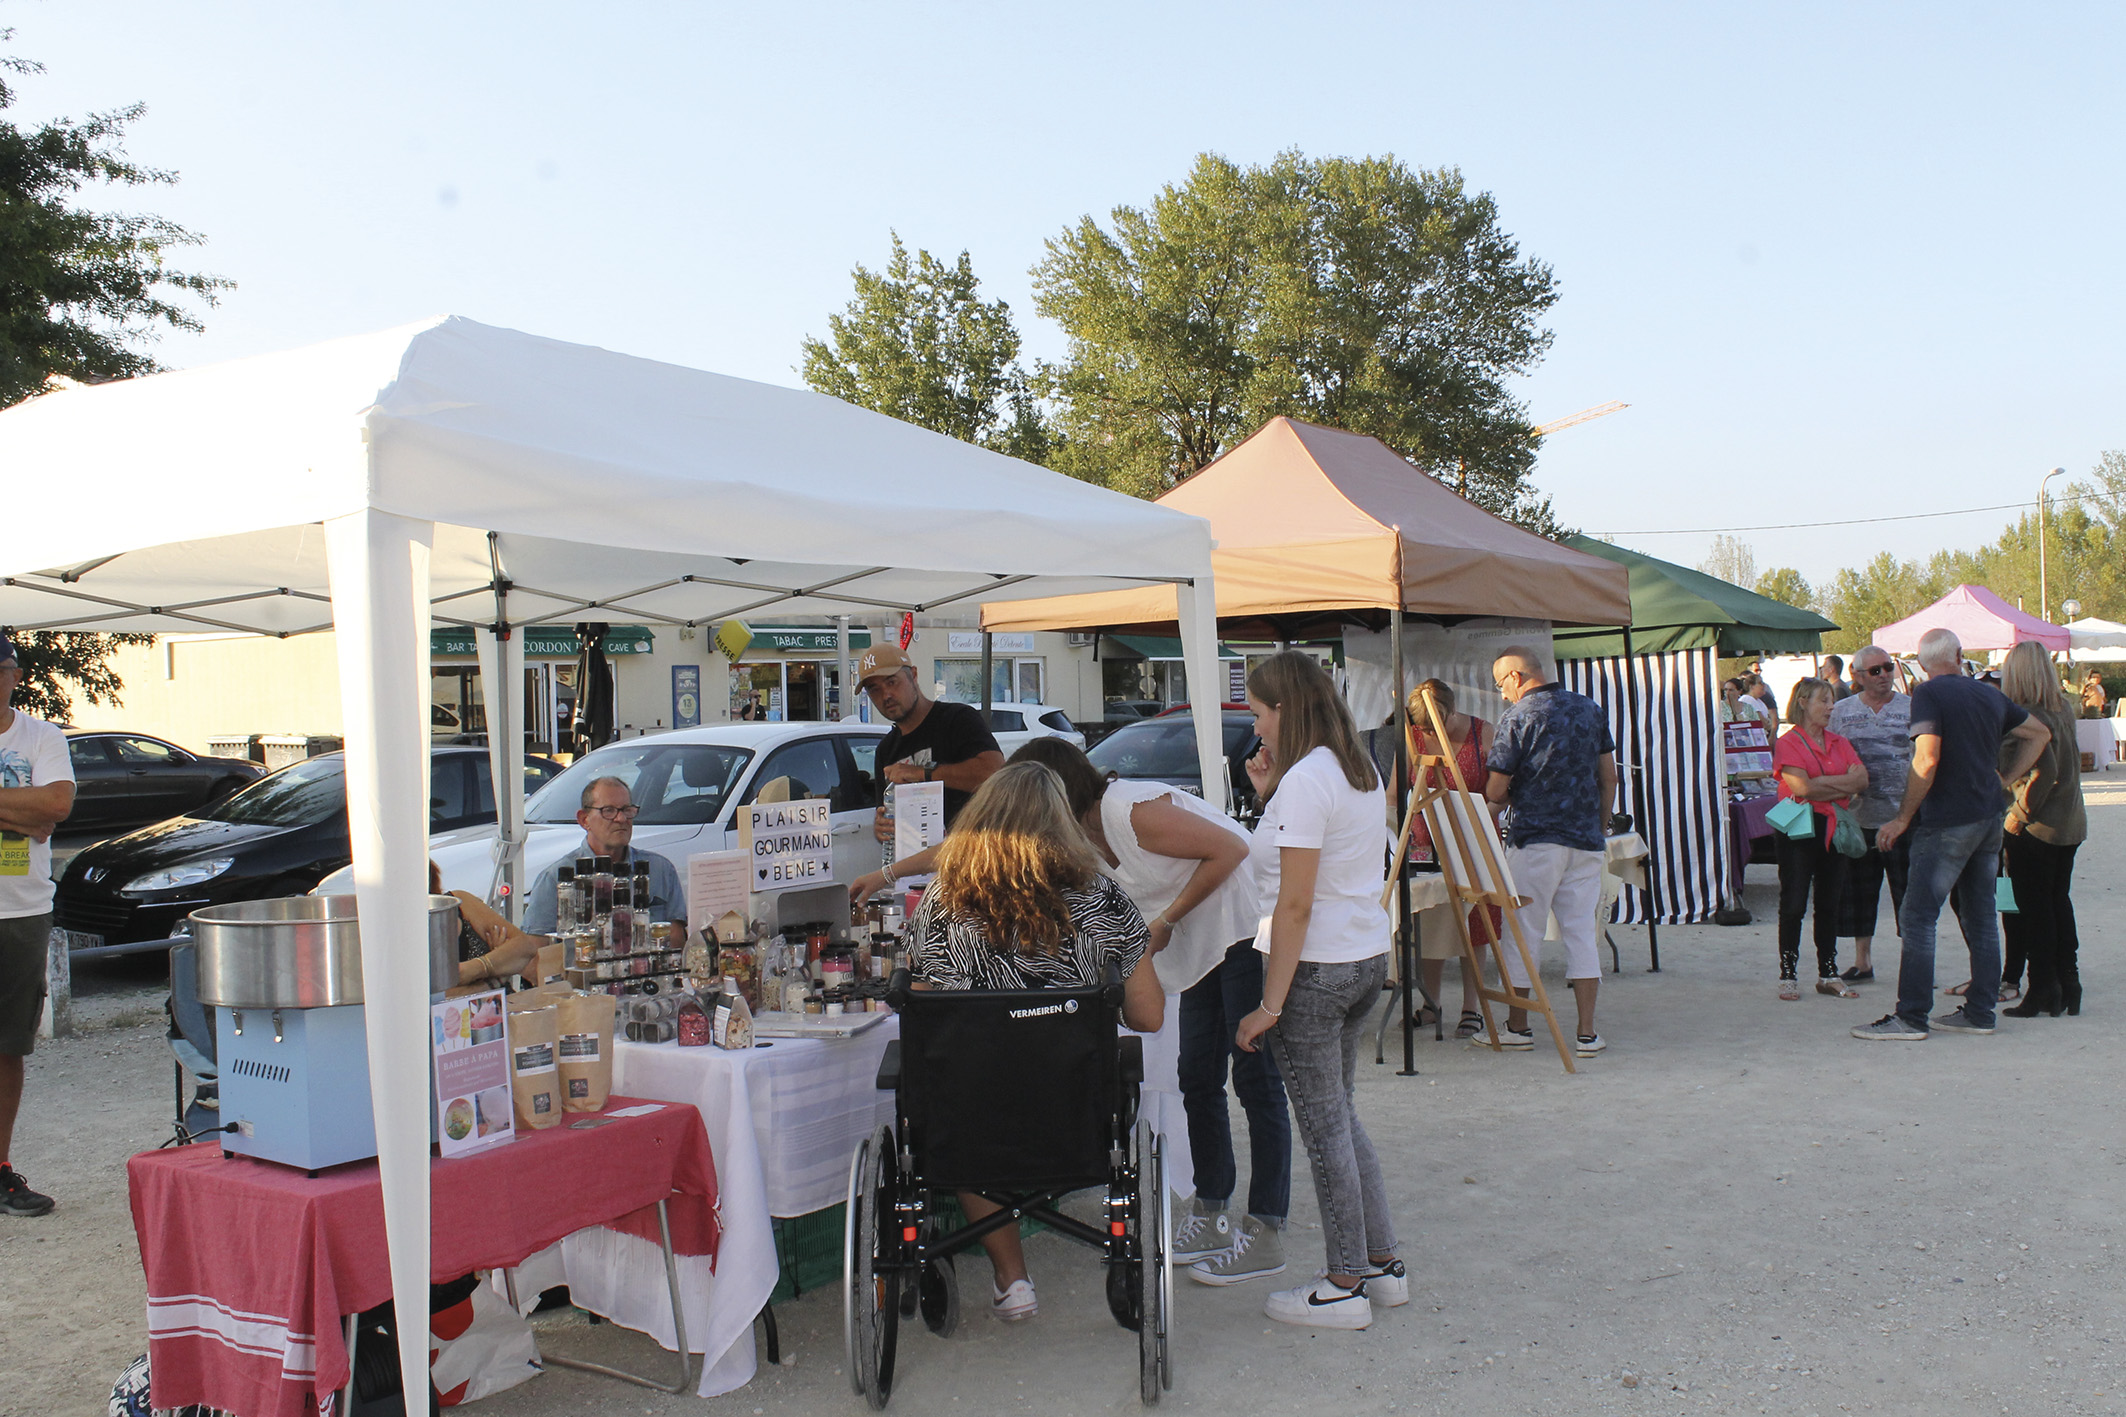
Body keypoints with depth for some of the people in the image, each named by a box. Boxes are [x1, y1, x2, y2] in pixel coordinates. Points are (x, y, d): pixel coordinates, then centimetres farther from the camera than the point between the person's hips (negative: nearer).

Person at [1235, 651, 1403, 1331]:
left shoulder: (1304, 780, -17)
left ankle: (1345, 1286, 12)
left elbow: (1295, 904, -20)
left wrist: (1270, 1005, -17)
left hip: (1315, 968, -9)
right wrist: (1269, 794, 11)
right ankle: (1383, 1263, 26)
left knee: (1323, 1126, 1)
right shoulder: (1362, 771, 11)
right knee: (1341, 1114, 19)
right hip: (1368, 959, 9)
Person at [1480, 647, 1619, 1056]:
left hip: (1533, 840, -5)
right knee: (1581, 931, 8)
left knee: (1523, 933, 6)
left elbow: (1494, 792, -10)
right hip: (1586, 839, 5)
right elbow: (1609, 777, 11)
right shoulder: (1591, 709, 8)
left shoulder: (1518, 717, -10)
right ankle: (1587, 1033, 7)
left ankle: (1517, 1027, 15)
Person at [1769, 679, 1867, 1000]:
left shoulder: (1839, 743, 13)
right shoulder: (1788, 743, -6)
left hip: (1833, 828, 6)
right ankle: (1788, 975, 5)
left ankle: (1828, 974, 18)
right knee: (1793, 904, -2)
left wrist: (1822, 783, -12)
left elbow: (1861, 778, -1)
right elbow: (1802, 787, -18)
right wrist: (1841, 785, -5)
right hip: (1798, 829, -6)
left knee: (1829, 902, 11)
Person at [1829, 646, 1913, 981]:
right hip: (1859, 818, 2)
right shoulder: (1842, 711, 7)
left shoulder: (1911, 708, 3)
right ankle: (1862, 962, 20)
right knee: (1858, 893, 8)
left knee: (1909, 890, 0)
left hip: (1903, 818, -2)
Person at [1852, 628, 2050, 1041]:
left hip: (1948, 821, -8)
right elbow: (2041, 733, 23)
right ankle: (1979, 1012, 17)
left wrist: (1902, 819, -14)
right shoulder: (1988, 694, 11)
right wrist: (2004, 780, 19)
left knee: (1918, 917, -5)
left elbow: (1926, 762, -21)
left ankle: (1911, 1018, -5)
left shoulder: (1929, 694, -12)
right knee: (1981, 917, 12)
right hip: (1989, 818, 8)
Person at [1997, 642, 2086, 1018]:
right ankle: (2068, 987, 21)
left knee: (2034, 908, 1)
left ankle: (2043, 990, 5)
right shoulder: (2063, 710, 6)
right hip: (2071, 821, 8)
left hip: (2035, 828, -8)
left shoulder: (2029, 716, -18)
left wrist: (2019, 814, -16)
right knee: (2058, 902, 15)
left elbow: (2045, 771, -23)